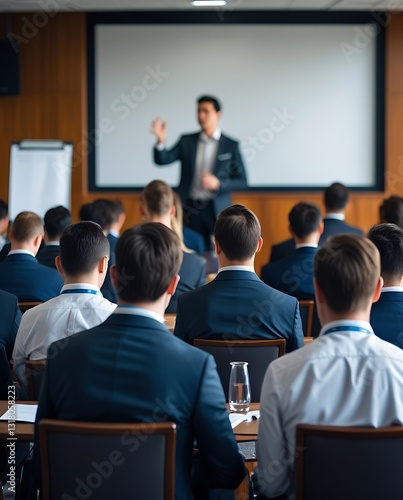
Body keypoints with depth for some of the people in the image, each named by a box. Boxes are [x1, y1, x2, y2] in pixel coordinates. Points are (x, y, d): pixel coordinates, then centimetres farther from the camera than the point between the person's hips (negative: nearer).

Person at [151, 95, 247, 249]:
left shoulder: (231, 146, 2)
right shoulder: (187, 141, 7)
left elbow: (241, 181, 2)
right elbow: (162, 160, -2)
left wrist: (218, 184, -15)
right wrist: (161, 141, -22)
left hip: (216, 211, -1)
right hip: (189, 208, 1)